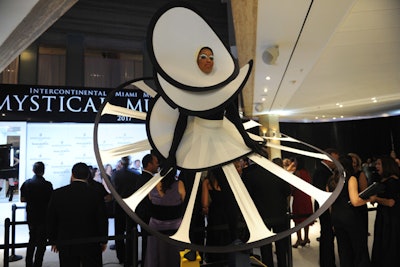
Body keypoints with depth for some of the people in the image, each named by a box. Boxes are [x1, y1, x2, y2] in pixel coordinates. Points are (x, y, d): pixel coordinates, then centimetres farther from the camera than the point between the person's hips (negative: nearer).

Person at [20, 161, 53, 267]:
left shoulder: (27, 183, -3)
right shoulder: (47, 185, -17)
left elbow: (22, 199, 2)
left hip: (31, 217, 5)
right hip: (43, 218, -5)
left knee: (32, 239, 22)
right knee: (41, 242, 6)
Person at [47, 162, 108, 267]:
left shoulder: (57, 194, -5)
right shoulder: (96, 194, -10)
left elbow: (51, 220, 2)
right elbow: (102, 220, -6)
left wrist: (53, 241, 14)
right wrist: (103, 241, 7)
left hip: (66, 245, 1)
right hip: (91, 244, -1)